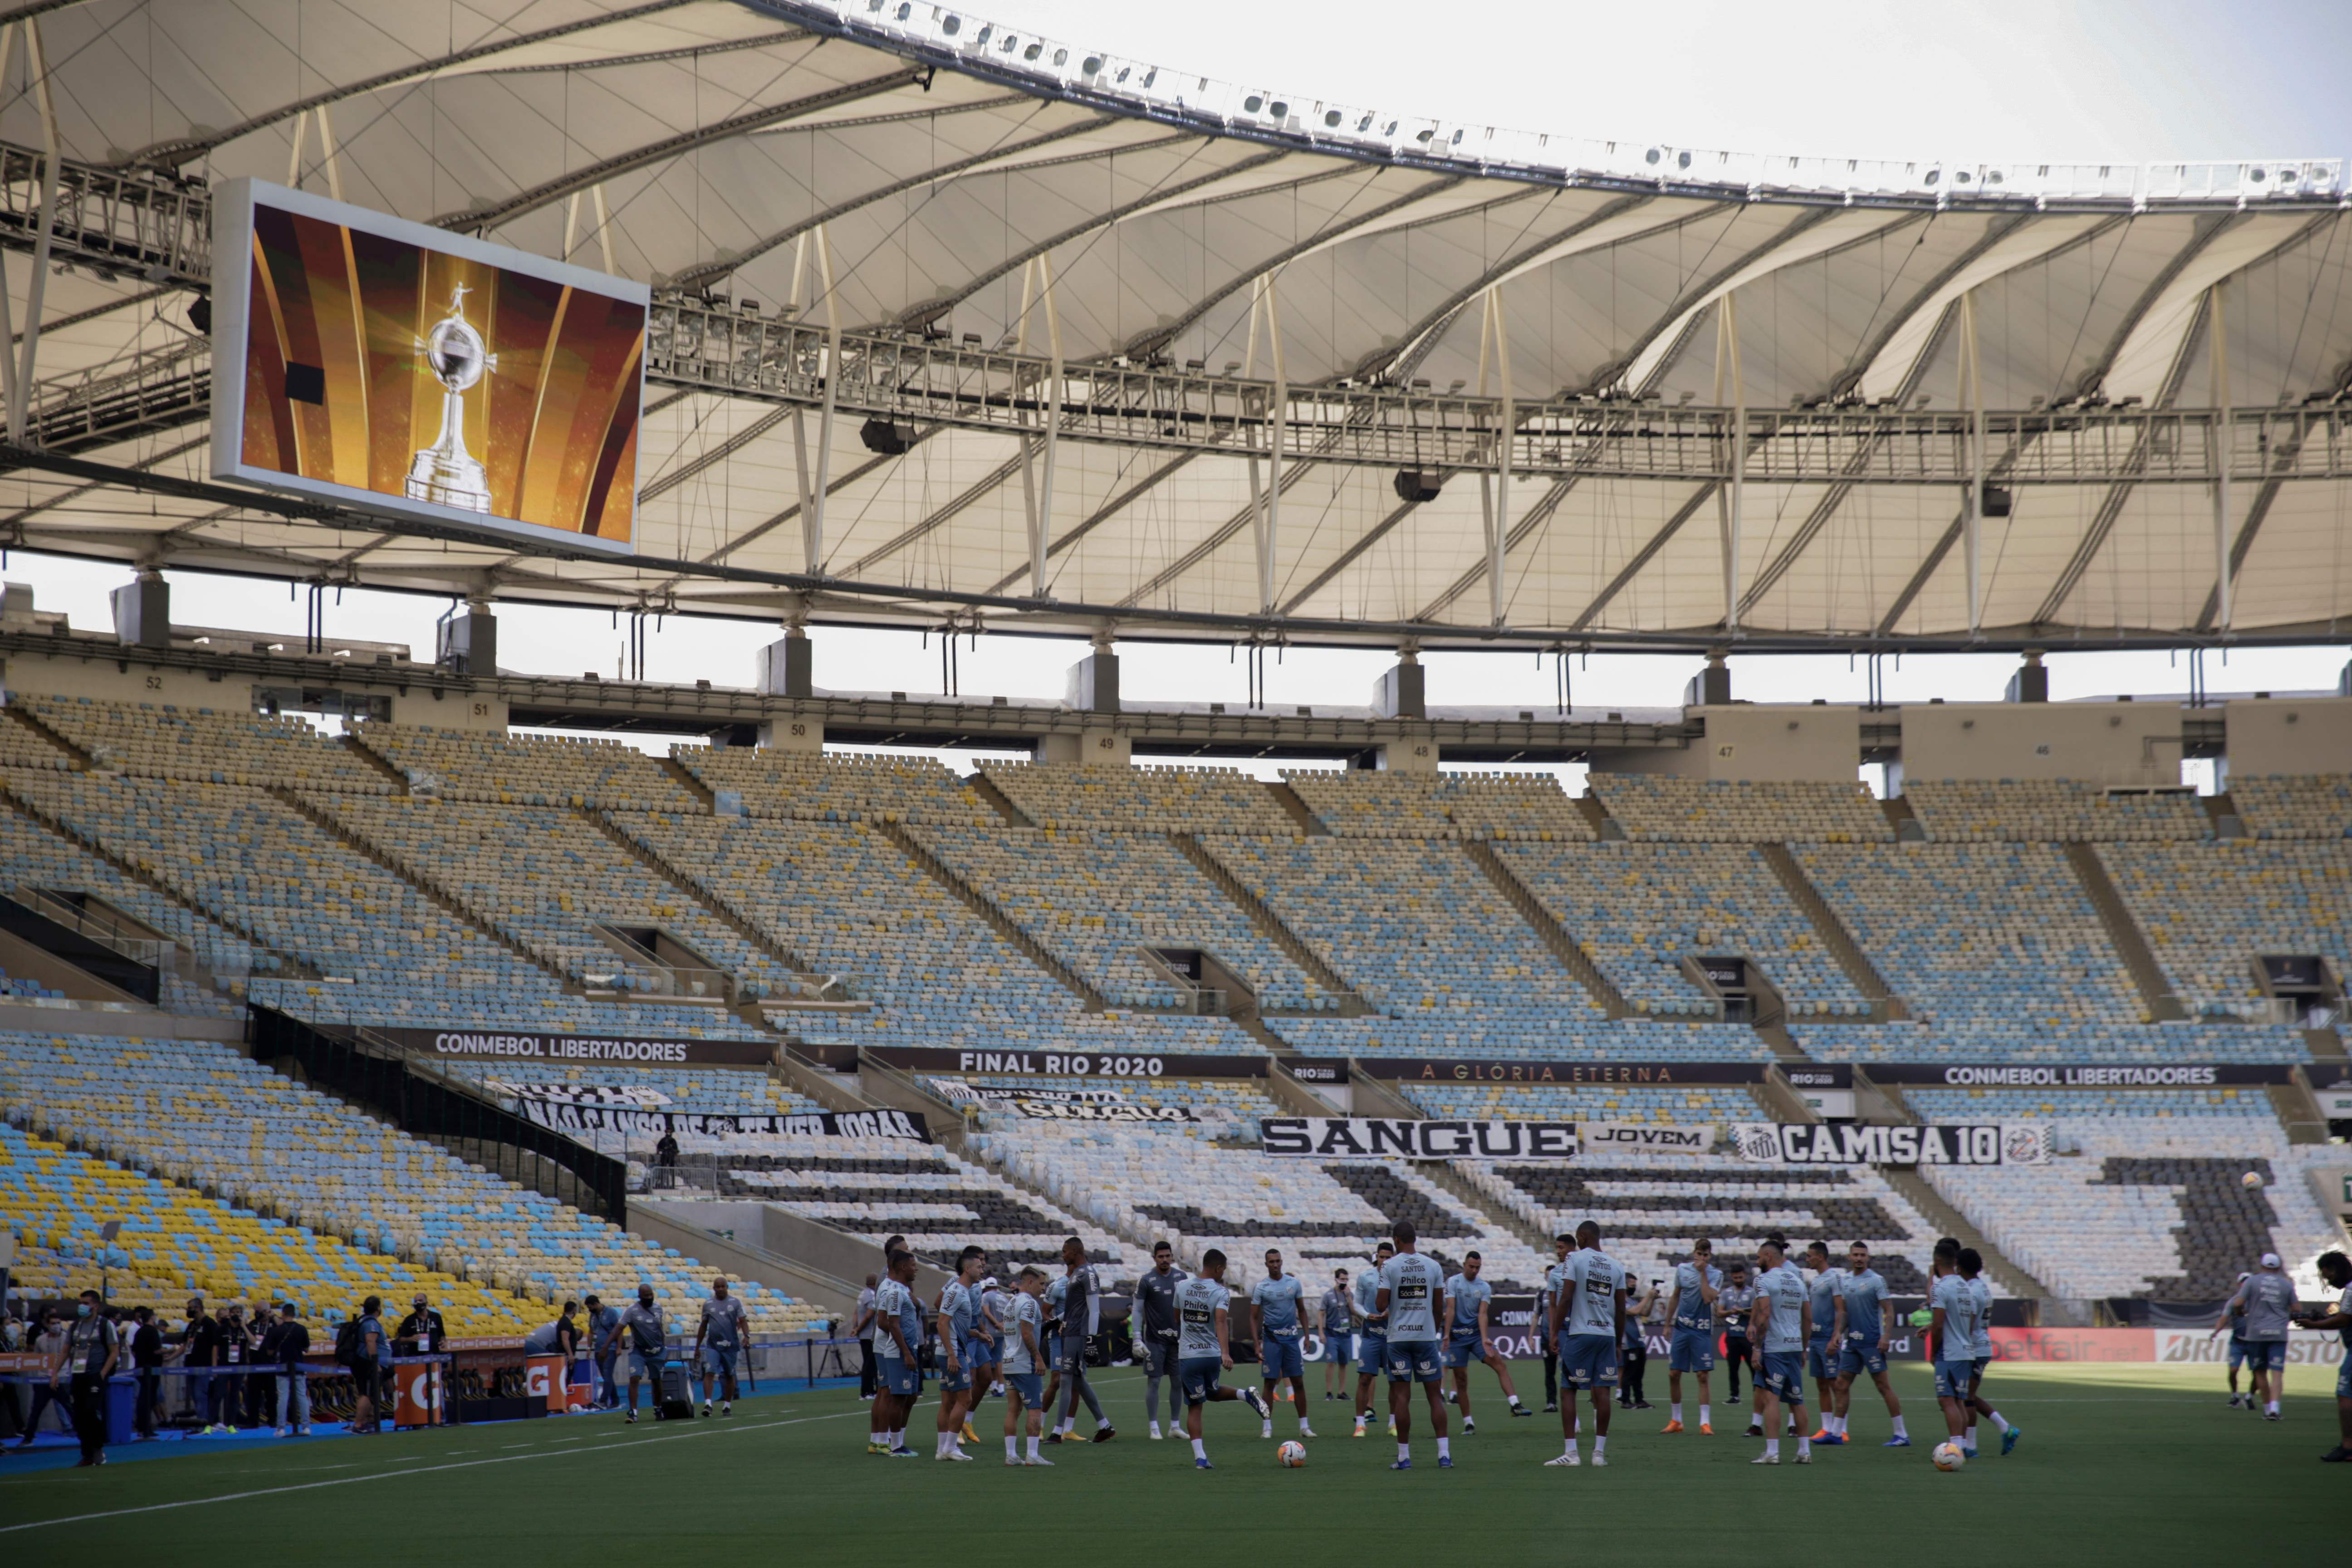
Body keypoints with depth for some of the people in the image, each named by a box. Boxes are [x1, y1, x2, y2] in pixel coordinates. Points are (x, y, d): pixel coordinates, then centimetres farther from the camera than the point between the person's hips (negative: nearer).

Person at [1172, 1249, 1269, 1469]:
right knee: (1212, 1393, 28)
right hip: (1213, 1355, 0)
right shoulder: (1221, 1292, -7)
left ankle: (1200, 1457, -9)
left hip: (1188, 1356, 0)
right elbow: (1221, 1322, -23)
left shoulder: (1182, 1286, 2)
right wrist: (1226, 1353, -32)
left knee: (1194, 1406, 2)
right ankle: (1245, 1395, 1)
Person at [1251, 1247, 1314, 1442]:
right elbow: (1254, 1317, -1)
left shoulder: (1294, 1283, 4)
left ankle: (1304, 1426, 8)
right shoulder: (1261, 1287, -3)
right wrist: (1256, 1344, -9)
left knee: (1299, 1382, 2)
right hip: (1271, 1339, -2)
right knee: (1270, 1382, -2)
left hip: (1291, 1337, 2)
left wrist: (1307, 1335, 8)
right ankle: (1267, 1426, 5)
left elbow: (1302, 1310, 14)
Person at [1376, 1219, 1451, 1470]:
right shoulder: (1433, 1266, 3)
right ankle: (1444, 1454, -1)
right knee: (1435, 1394, 5)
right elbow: (1438, 1307, 7)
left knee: (1401, 1396, 1)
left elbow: (1382, 1305, -8)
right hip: (1426, 1336, 2)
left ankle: (1404, 1456, 0)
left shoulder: (1389, 1266, -5)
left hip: (1398, 1337, -2)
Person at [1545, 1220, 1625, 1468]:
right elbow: (1621, 1309, 12)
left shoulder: (1574, 1260, -4)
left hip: (1579, 1333, -4)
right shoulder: (1615, 1266, 10)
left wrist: (1555, 1333, -5)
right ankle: (1600, 1452, 6)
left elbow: (1565, 1300, -10)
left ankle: (1570, 1452, -5)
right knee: (1602, 1391, 5)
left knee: (1569, 1391, 1)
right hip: (1607, 1334, 4)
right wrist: (1619, 1341, 20)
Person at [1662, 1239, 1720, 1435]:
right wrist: (1668, 1324, 16)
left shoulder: (1716, 1274, -4)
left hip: (1702, 1330, -3)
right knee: (1674, 1374, 2)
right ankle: (1675, 1420, 14)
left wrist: (1703, 1272, -15)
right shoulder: (1682, 1269, 6)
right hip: (1681, 1328, 3)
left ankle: (1705, 1423, -3)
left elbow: (1708, 1298, -19)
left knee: (1703, 1377, -5)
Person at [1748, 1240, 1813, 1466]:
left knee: (1770, 1397, -8)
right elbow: (1809, 1319, 16)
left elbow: (1764, 1316, -17)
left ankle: (1772, 1452, -13)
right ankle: (1805, 1451, 16)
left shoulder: (1765, 1280, -7)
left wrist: (1757, 1348, -14)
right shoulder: (1798, 1280, 15)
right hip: (1795, 1347, 7)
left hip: (1774, 1348, -7)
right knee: (1796, 1400, 14)